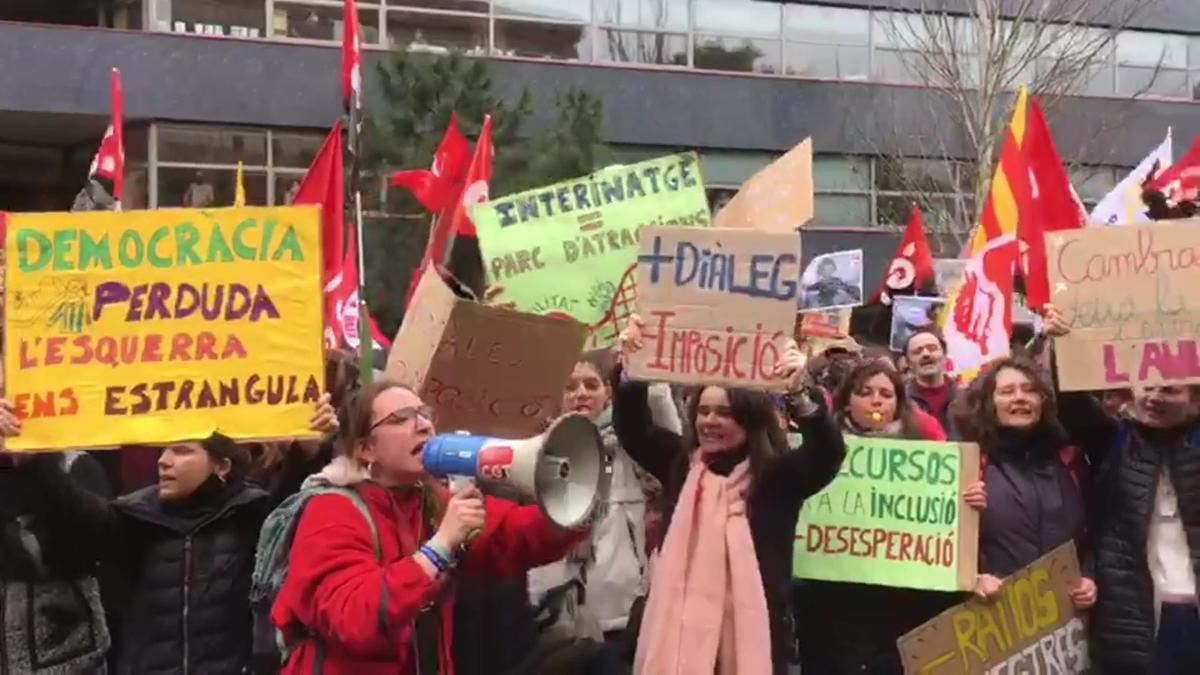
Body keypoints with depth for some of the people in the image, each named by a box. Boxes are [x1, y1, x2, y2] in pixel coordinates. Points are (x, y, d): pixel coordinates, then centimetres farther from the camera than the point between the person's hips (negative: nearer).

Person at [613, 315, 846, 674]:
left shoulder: (778, 473, -2)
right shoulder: (681, 463, 10)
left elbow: (828, 452, -16)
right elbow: (633, 430, 3)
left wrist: (799, 395, -33)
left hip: (750, 628, -3)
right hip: (679, 625, 3)